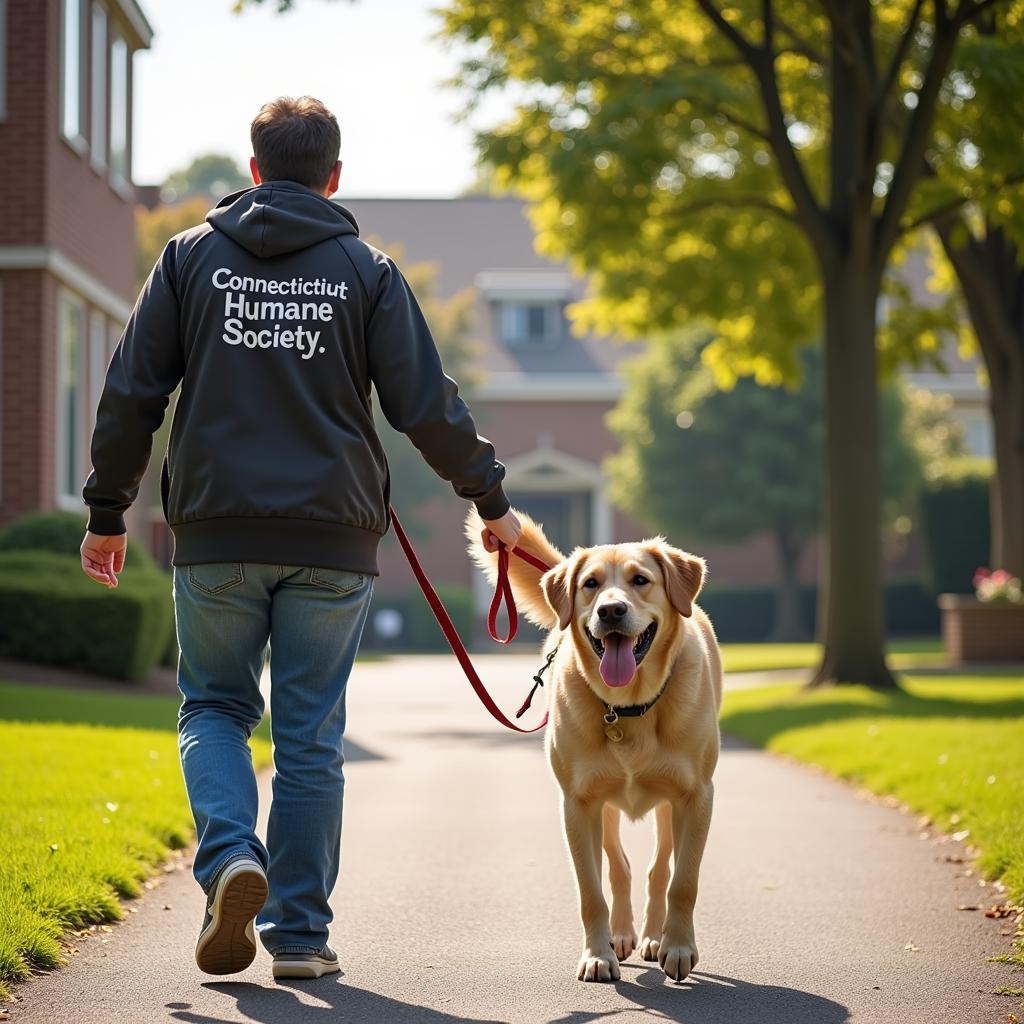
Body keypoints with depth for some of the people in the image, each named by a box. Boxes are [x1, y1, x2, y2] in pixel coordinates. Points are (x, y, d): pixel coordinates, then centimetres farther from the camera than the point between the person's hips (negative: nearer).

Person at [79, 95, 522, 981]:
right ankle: (299, 930, 8)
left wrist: (107, 511, 14)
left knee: (214, 708, 14)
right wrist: (491, 500, 13)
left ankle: (231, 858, -11)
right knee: (310, 736, 7)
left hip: (216, 536, 0)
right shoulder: (366, 271, 3)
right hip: (331, 542, 0)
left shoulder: (191, 258, 6)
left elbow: (130, 394, 4)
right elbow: (426, 404, 0)